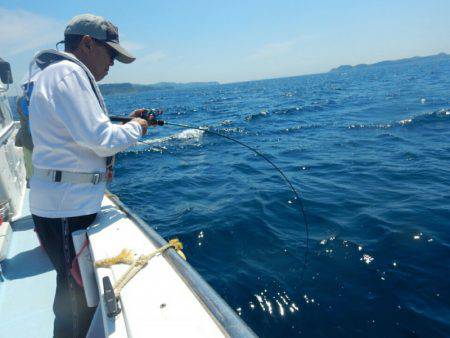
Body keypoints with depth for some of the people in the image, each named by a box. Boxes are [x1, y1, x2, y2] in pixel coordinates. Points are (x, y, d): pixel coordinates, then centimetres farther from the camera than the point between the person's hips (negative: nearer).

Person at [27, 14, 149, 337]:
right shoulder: (68, 72, -16)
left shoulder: (57, 73, 19)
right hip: (67, 205, -10)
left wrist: (124, 122, 15)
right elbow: (99, 140, -24)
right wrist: (134, 128, -6)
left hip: (70, 201, 10)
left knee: (75, 285, 22)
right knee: (78, 295, 5)